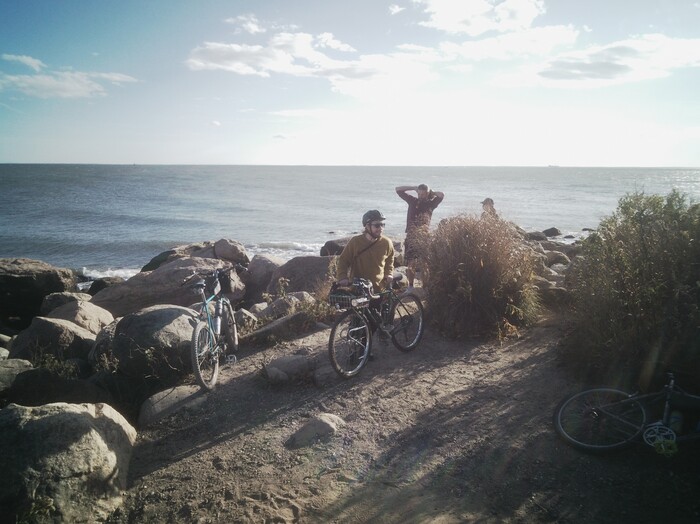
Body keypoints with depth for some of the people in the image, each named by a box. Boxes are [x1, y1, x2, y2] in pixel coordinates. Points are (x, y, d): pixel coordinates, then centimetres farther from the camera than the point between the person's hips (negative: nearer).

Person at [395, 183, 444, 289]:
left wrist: (430, 192, 6)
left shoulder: (430, 203, 5)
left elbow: (442, 195, -6)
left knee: (424, 265, -2)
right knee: (410, 264, 6)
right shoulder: (412, 201, 9)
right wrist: (414, 188, 6)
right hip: (411, 238, 2)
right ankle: (410, 286, 18)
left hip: (424, 238, -1)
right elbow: (398, 189, 10)